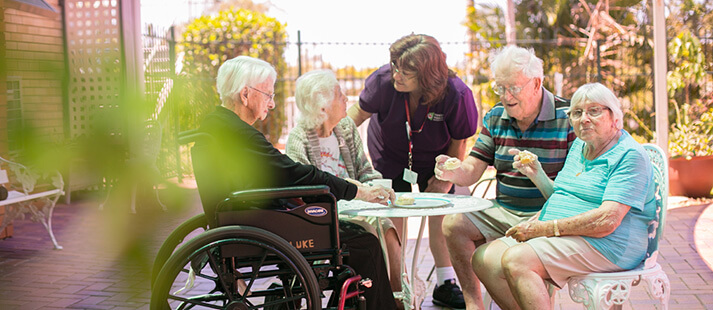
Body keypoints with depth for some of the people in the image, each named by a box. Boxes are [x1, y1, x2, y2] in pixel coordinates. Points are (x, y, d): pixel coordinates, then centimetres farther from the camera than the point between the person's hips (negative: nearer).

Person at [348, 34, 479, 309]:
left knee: (442, 214, -5)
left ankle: (445, 284, 9)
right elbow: (358, 113, -12)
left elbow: (458, 141, -14)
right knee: (393, 216, -4)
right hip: (389, 154, 0)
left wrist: (445, 177, -10)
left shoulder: (456, 95, -31)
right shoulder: (384, 81, -30)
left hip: (433, 158, 0)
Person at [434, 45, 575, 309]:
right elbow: (471, 171, 2)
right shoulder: (495, 118, 7)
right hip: (503, 211, 6)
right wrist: (453, 173, -22)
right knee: (453, 224, -14)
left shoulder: (566, 117, -8)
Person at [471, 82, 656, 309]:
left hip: (603, 246, -9)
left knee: (516, 260, -30)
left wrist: (545, 228, -19)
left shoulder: (629, 155, -10)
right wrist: (537, 174, 7)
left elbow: (607, 220, -21)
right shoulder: (579, 146, 19)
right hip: (561, 239, 9)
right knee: (484, 259, -8)